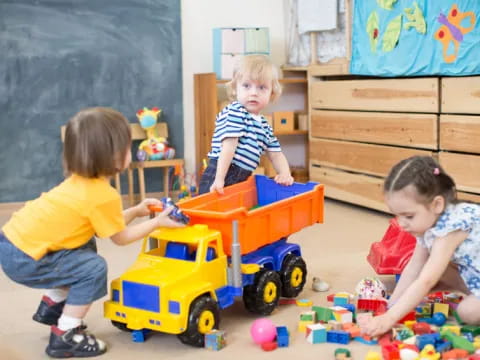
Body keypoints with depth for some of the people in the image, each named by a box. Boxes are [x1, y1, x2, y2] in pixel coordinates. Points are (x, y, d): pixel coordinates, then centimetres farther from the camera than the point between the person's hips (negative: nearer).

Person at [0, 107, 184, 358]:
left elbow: (107, 222, 16)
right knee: (93, 269, -10)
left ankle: (52, 307, 33)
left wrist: (136, 211, 18)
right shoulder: (104, 195, -17)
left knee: (85, 252, 22)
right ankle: (64, 337, -2)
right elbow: (120, 237, -4)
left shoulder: (80, 181, 10)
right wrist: (157, 222, 4)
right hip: (23, 258, -10)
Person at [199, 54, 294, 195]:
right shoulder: (235, 112, -10)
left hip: (241, 180, 8)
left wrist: (285, 174, -2)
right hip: (218, 179, -8)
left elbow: (276, 154, 18)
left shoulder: (264, 125, 15)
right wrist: (219, 179, -27)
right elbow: (228, 145, -20)